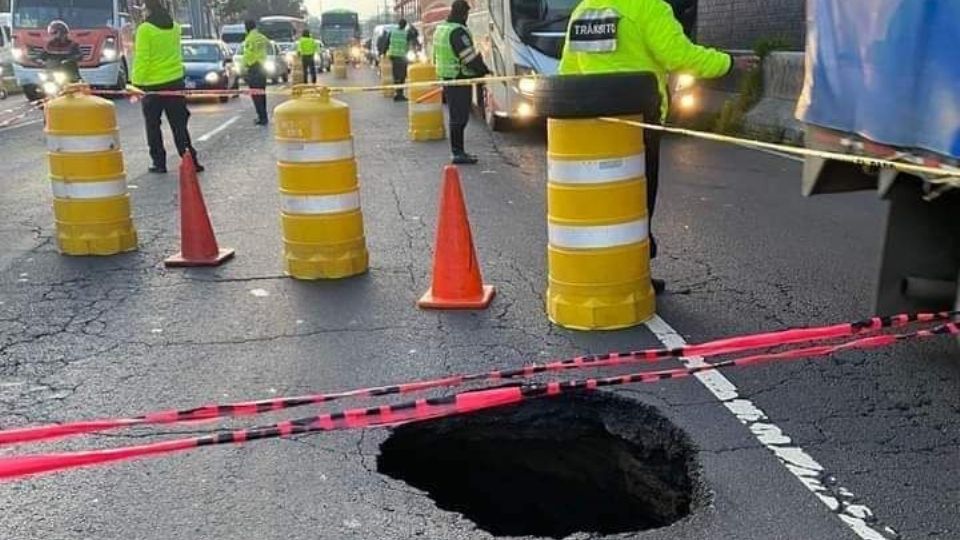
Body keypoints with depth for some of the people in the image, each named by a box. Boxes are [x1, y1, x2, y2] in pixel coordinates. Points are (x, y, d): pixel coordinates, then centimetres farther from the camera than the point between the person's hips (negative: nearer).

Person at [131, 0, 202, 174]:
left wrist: (137, 83, -9)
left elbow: (141, 59, -14)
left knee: (153, 126, 7)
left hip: (153, 85, -4)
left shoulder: (145, 29, -12)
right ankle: (190, 161, 3)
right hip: (175, 81, 5)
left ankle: (159, 163, 8)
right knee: (179, 125, 7)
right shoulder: (174, 26, 6)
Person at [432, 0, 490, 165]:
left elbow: (437, 55, 22)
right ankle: (458, 153, -4)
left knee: (456, 116, 15)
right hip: (459, 79, -10)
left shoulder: (441, 29, 14)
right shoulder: (458, 32, -18)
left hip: (447, 77, 10)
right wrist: (484, 71, -10)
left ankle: (458, 151, 21)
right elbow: (470, 57, -21)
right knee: (459, 117, -6)